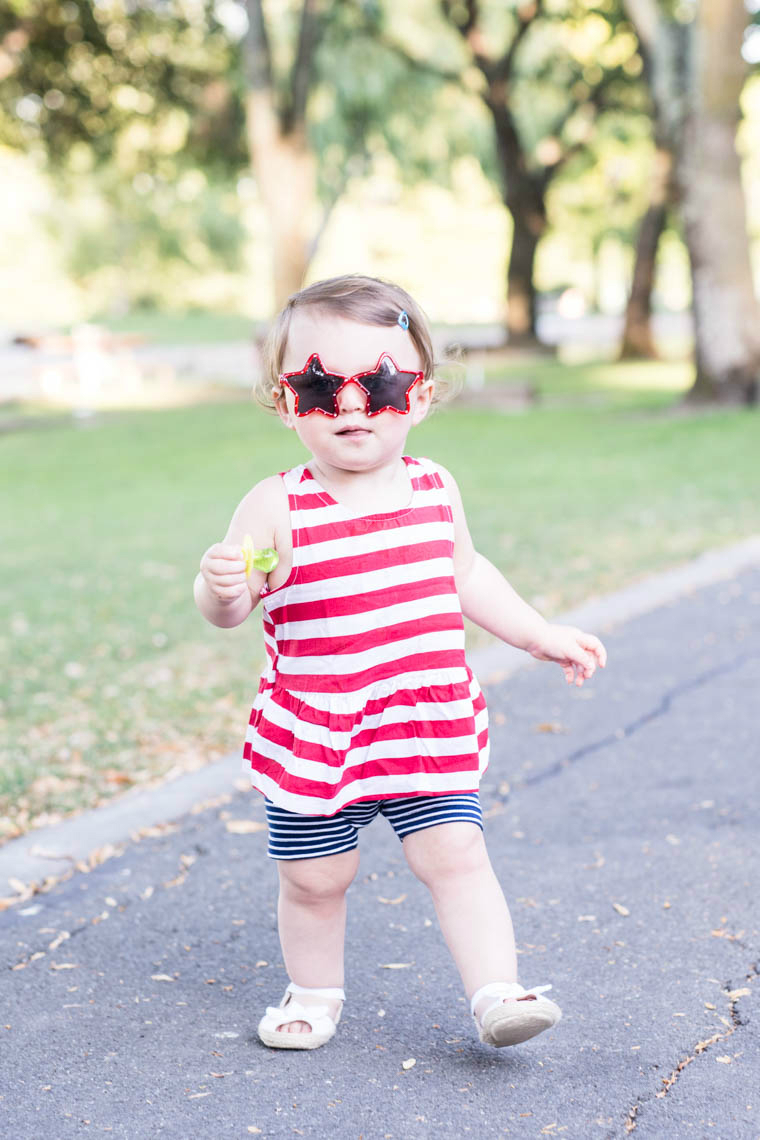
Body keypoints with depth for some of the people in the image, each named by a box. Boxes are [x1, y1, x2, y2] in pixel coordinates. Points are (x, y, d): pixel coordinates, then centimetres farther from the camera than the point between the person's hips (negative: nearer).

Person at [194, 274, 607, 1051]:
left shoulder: (435, 491, 1)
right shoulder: (276, 508, -11)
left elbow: (464, 573, 19)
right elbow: (227, 611, -10)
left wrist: (538, 635, 21)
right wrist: (221, 586, -33)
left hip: (428, 725, 2)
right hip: (314, 735, -2)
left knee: (454, 855, -7)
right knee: (313, 876, 11)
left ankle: (496, 994, 2)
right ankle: (314, 993, 33)